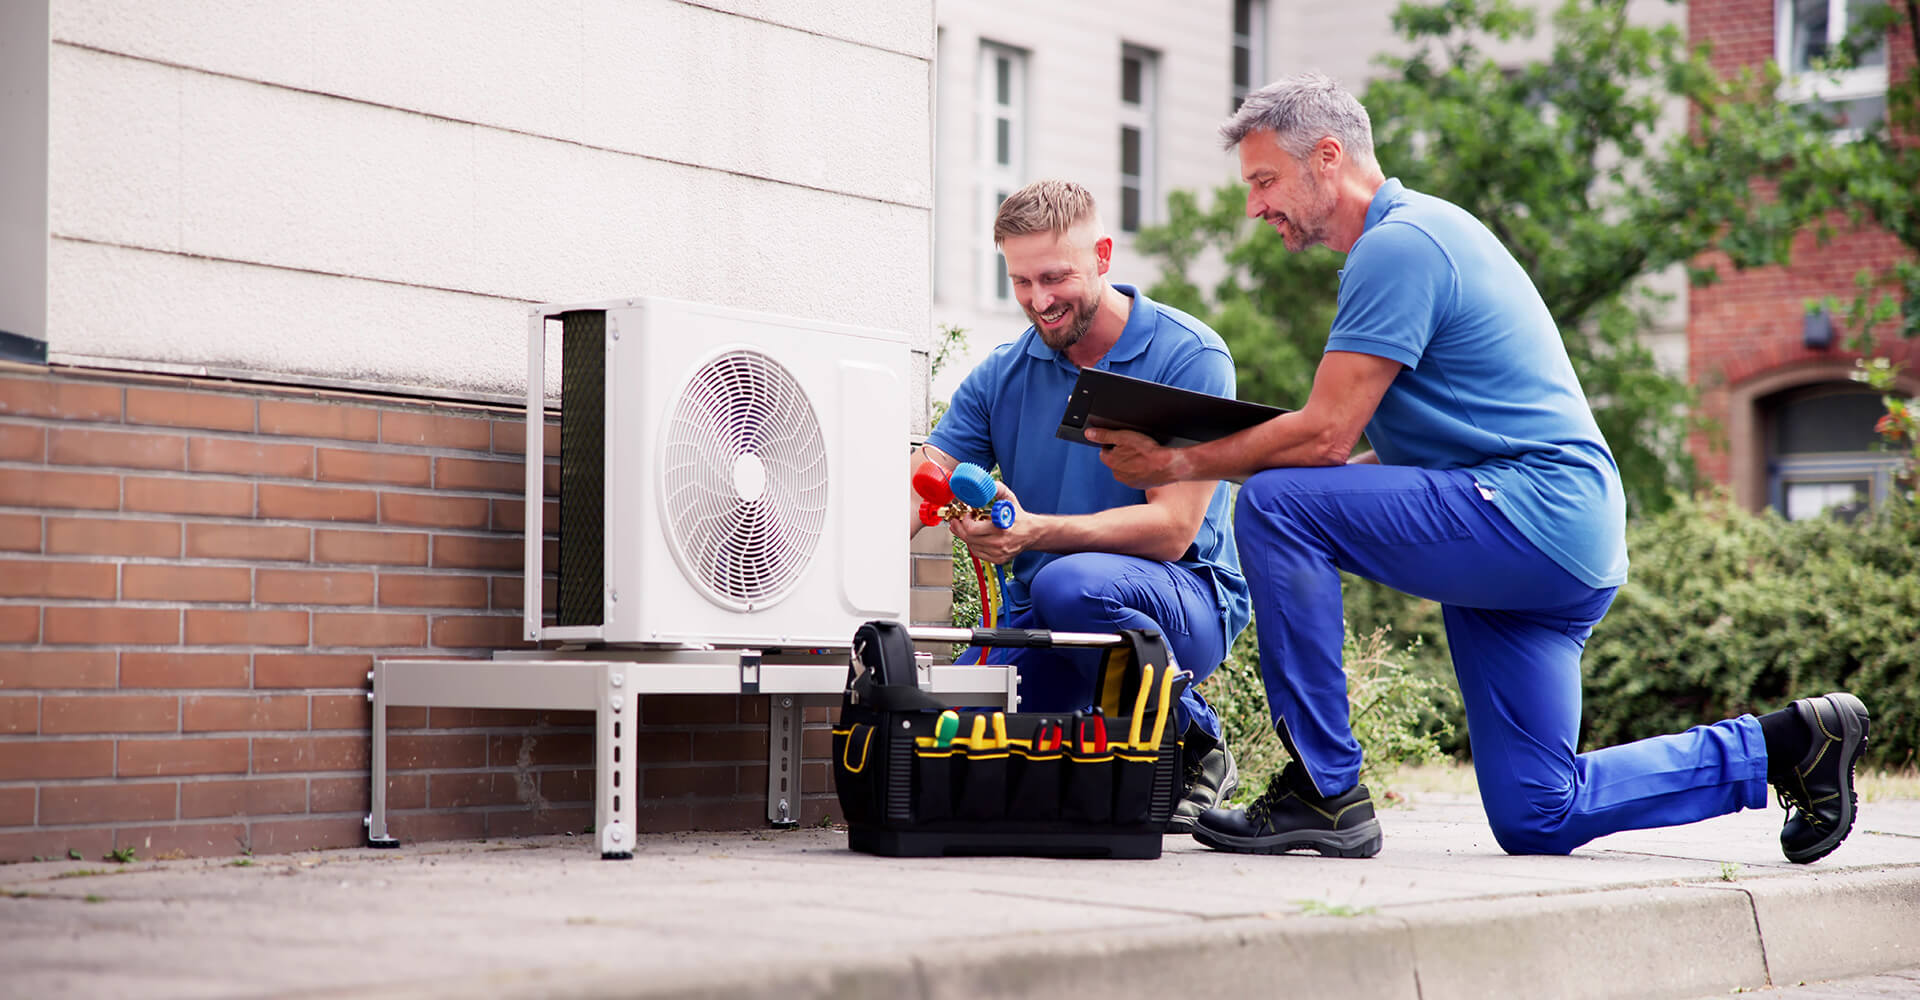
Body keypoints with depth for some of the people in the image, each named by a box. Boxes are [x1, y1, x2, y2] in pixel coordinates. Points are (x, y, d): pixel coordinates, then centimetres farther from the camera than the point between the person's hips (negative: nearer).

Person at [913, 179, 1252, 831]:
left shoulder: (1190, 357, -11)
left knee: (1071, 584, -37)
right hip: (1035, 619, 4)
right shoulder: (1000, 377, 6)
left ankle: (1194, 746, -10)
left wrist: (1034, 532, -33)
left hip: (1188, 597, -4)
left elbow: (1173, 528, -19)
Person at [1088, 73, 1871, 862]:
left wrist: (1178, 464, -7)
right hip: (1561, 540, 10)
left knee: (1275, 505, -19)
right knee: (1537, 820, 10)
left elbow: (1326, 435, -17)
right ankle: (1788, 743, 19)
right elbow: (1392, 453, 22)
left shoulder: (1396, 244, -11)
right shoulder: (1418, 231, 21)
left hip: (1533, 517, -10)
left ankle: (1325, 791, -15)